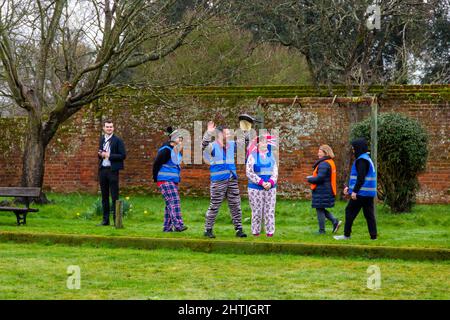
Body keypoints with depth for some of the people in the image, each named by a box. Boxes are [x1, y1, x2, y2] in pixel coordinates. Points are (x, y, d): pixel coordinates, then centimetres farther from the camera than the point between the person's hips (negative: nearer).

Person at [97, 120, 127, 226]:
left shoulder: (118, 140, -5)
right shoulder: (102, 139, 14)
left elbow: (123, 155, -10)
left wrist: (109, 155, -16)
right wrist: (100, 154, 1)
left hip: (112, 170, -6)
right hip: (102, 169, 6)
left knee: (114, 196, -4)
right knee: (104, 196, 10)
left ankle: (116, 220, -1)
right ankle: (105, 220, 15)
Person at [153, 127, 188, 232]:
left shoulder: (177, 151, 15)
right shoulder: (166, 150, -14)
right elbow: (156, 163, -13)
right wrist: (156, 178, -7)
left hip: (173, 181, 9)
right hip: (165, 180, -9)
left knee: (170, 204, 9)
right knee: (174, 201, -17)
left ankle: (167, 227, 13)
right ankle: (178, 224, -24)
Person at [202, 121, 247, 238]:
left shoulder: (232, 145, 11)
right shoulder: (212, 146, -5)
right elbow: (204, 145, -25)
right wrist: (209, 133, -38)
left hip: (232, 180, 5)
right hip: (218, 181, -5)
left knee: (236, 206, 5)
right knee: (214, 207, -1)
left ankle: (239, 230, 10)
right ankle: (208, 230, 8)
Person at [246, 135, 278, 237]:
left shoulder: (271, 155, 10)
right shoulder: (252, 156, -2)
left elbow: (275, 172, 7)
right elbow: (249, 172, -9)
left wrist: (271, 182, -11)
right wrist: (261, 182, -16)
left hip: (270, 188, 3)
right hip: (256, 188, -3)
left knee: (269, 211, 2)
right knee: (257, 211, -1)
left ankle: (270, 231, 7)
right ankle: (255, 231, 7)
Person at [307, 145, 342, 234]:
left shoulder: (324, 164, -19)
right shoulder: (330, 162, 14)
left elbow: (320, 177, -26)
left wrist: (309, 179, -8)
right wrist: (312, 177, 8)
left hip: (321, 191, -10)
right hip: (328, 190, 10)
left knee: (320, 209, 0)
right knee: (321, 209, 18)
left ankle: (321, 230, 6)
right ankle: (335, 221, 10)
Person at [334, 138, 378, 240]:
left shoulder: (361, 160, -13)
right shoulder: (367, 159, 18)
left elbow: (361, 178, -21)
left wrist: (355, 191, -21)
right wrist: (349, 187, 22)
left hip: (361, 193, -9)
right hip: (369, 193, 9)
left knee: (350, 211, 0)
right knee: (369, 213, 7)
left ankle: (346, 235, 4)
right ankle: (373, 236, 4)